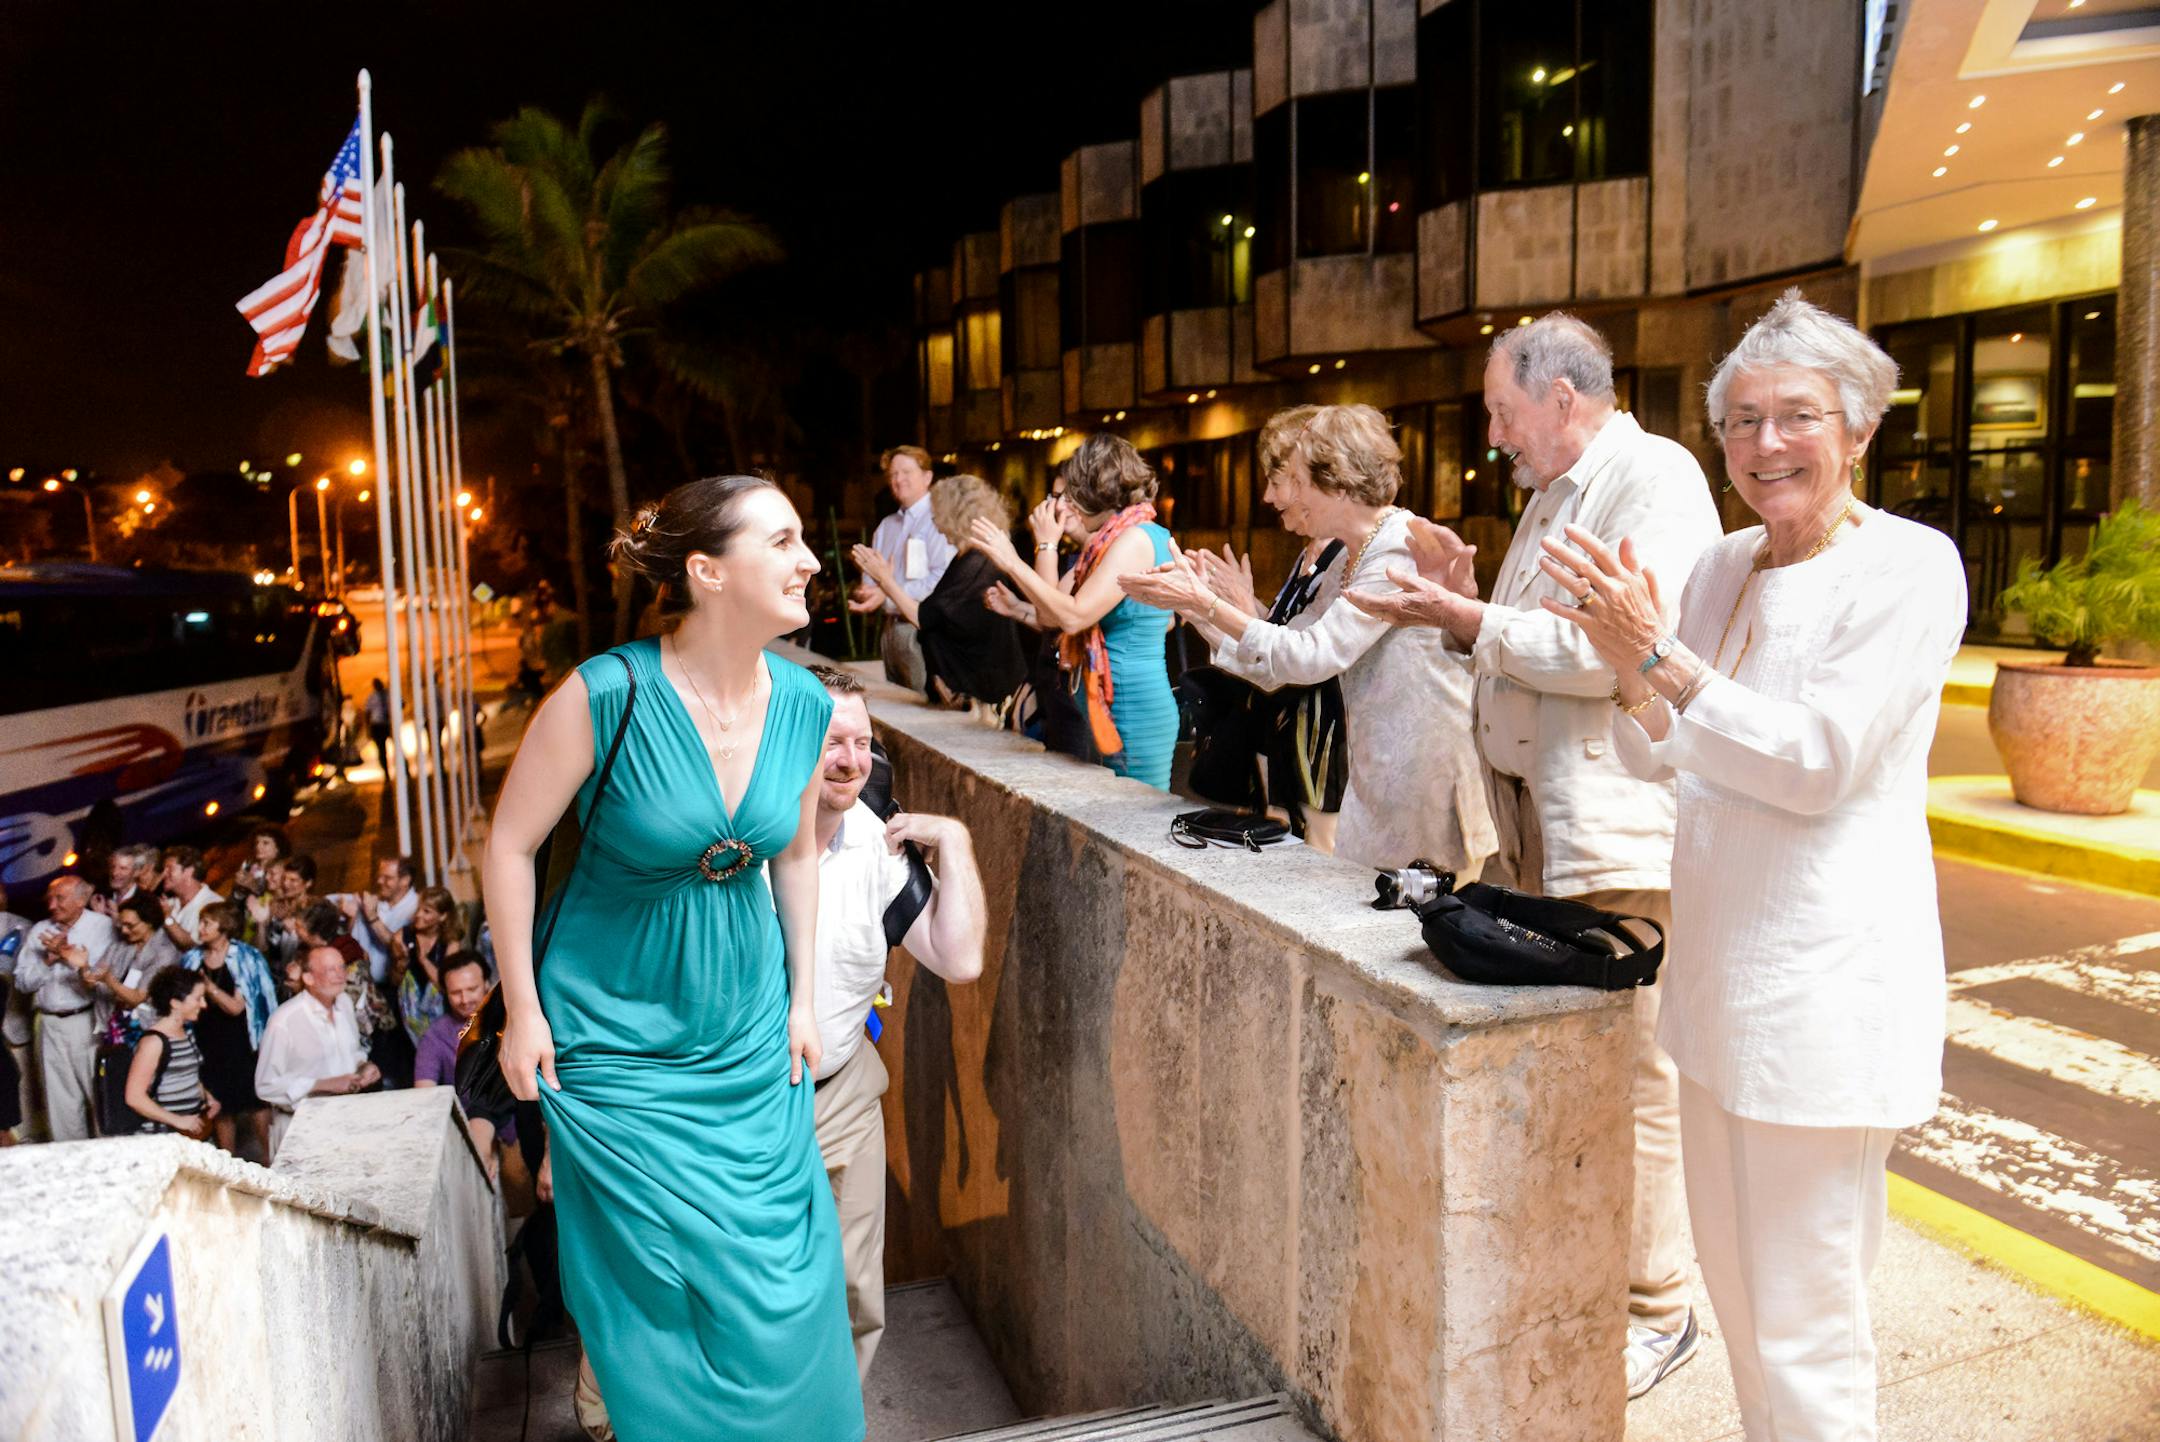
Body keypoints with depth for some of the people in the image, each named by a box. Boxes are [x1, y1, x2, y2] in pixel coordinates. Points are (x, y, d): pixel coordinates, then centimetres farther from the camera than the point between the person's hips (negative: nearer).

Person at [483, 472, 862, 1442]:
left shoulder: (804, 705, -7)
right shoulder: (604, 695, -22)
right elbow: (509, 845, -11)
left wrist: (802, 996, 9)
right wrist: (522, 1009, -7)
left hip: (749, 1029, 4)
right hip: (617, 1034, -4)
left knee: (781, 1275, 12)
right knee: (660, 1287, 8)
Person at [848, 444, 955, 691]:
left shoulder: (938, 521, -10)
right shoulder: (886, 526, 17)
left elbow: (940, 579, -21)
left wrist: (887, 596, -22)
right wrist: (865, 592, -3)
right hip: (892, 627, 8)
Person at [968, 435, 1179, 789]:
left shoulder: (1135, 538, -13)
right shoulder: (1114, 539, 15)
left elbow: (1072, 616, -21)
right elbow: (1048, 618, 12)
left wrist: (1012, 563, -13)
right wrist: (1047, 545, 14)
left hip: (1134, 709, -10)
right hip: (1112, 710, 10)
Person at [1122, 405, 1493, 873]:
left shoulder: (1403, 547, -16)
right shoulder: (1347, 562, 12)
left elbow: (1314, 655, -23)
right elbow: (1274, 669, 11)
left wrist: (1207, 604, -20)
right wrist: (1193, 604, 2)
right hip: (1377, 780, 9)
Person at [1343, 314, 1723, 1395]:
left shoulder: (1654, 477, -10)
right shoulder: (1550, 498, 20)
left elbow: (1615, 649, -22)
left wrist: (1470, 621, -14)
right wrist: (1461, 596, 8)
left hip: (1616, 827, -9)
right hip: (1531, 817, 9)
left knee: (1628, 1070, -1)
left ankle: (1655, 1308, 15)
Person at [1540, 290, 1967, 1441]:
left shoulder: (1909, 566, -12)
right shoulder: (1723, 566, 8)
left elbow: (1817, 762, -19)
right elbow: (1656, 758, 8)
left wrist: (1660, 659, -22)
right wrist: (1633, 676, -12)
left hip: (1824, 982, -7)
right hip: (1719, 959, 7)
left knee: (1802, 1320, 3)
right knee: (1730, 1269, 21)